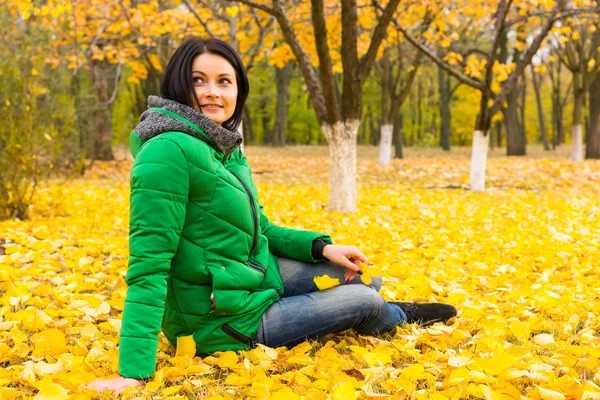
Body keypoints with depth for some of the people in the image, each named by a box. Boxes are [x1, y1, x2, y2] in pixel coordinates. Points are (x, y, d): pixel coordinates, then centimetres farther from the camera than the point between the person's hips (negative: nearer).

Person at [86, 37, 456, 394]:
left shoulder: (227, 148, 3)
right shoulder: (170, 151, -26)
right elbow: (149, 262, -30)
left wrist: (321, 247, -1)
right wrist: (134, 370, -34)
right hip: (222, 321, -8)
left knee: (362, 275, 11)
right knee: (364, 301, 3)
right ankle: (398, 316, 39)